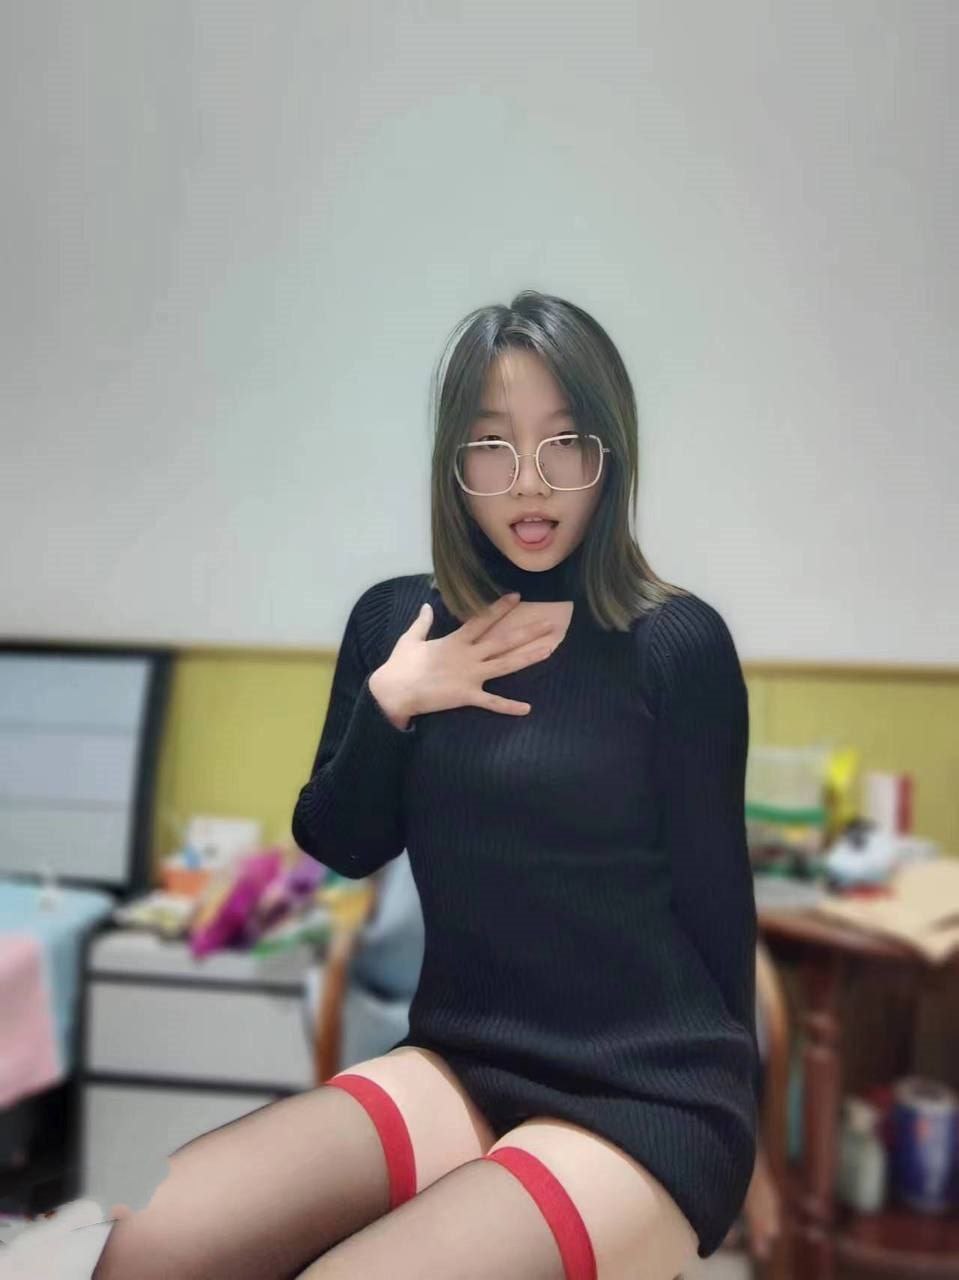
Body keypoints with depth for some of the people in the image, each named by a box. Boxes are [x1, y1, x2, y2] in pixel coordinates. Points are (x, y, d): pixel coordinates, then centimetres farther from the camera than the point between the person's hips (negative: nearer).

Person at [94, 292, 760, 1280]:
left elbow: (713, 898, -3)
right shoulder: (395, 619, 3)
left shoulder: (679, 642, -10)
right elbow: (337, 848, 7)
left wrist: (722, 1103, 7)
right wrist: (389, 705, -9)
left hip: (652, 1101, -3)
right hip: (459, 1068, 4)